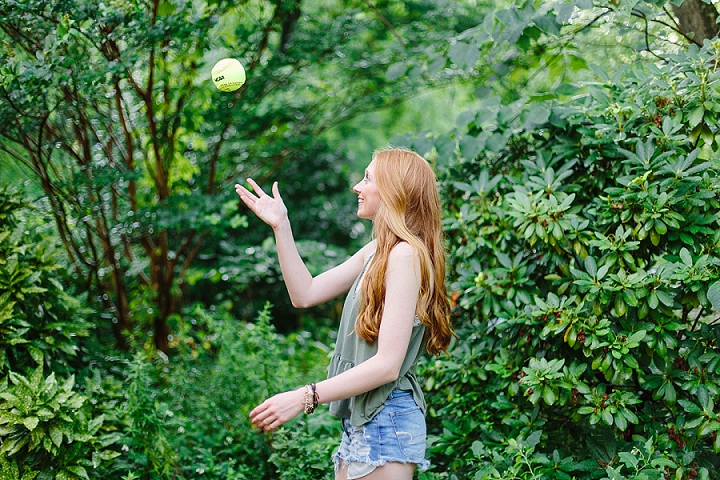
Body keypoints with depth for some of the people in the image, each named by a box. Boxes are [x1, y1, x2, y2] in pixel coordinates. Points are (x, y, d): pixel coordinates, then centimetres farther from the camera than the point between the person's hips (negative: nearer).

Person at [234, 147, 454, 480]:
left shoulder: (405, 255, -17)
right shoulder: (377, 251, 11)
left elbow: (387, 365, -22)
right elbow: (305, 294, 14)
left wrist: (304, 398, -23)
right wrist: (280, 227, 10)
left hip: (386, 419, -9)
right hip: (363, 418, 9)